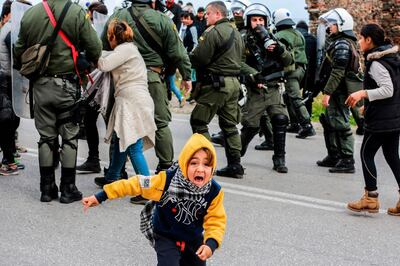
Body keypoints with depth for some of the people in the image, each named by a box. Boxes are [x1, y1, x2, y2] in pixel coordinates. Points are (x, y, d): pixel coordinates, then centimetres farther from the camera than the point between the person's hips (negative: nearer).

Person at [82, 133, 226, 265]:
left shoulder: (214, 192, -21)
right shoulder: (167, 180, -28)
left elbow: (216, 220, -14)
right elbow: (136, 184, -22)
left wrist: (211, 242, -33)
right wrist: (101, 196, -20)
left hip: (194, 240, 3)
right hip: (166, 238, -3)